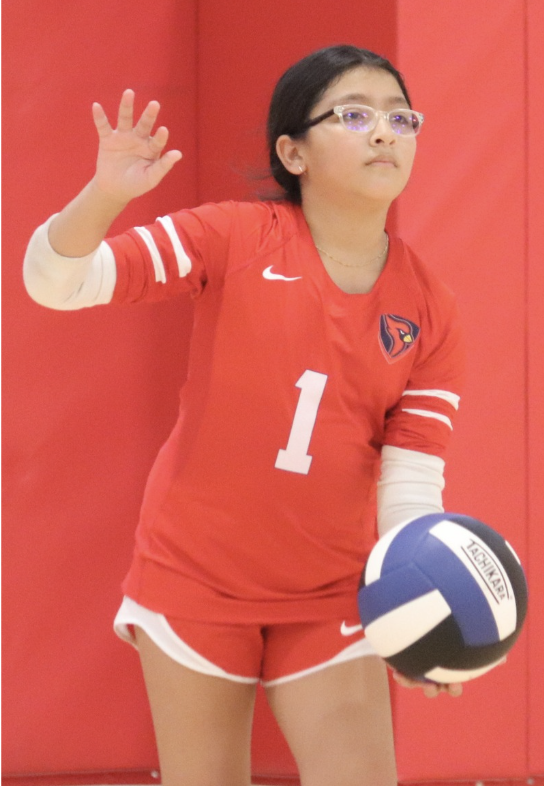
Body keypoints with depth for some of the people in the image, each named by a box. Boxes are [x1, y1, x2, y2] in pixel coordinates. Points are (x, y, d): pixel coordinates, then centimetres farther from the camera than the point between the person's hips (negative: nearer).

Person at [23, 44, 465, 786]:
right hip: (196, 577, -1)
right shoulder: (235, 237, -8)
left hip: (330, 596, 2)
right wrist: (104, 196, -31)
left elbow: (412, 482, -6)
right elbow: (54, 281, -11)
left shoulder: (430, 312, -2)